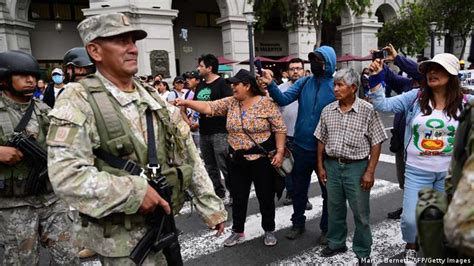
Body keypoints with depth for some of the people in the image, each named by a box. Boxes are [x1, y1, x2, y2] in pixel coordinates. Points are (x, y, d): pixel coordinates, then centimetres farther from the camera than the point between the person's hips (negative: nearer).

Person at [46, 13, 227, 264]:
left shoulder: (152, 97, 5)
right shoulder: (78, 100, -13)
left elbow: (189, 156, 5)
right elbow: (65, 175, -23)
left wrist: (211, 207, 5)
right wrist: (133, 193, -23)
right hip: (121, 237, -6)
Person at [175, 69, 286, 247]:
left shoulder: (266, 103, -10)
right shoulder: (230, 102, 3)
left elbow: (280, 129, -9)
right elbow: (209, 107, -3)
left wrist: (280, 152, -15)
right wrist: (186, 103, -14)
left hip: (262, 159, -4)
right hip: (238, 159, 4)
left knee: (266, 197, 10)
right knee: (238, 197, 13)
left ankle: (269, 231, 30)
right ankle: (238, 231, 31)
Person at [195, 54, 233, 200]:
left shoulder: (222, 83, -6)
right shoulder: (200, 86, 15)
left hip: (220, 132, -7)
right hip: (204, 132, 8)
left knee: (224, 166, -5)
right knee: (210, 167, 13)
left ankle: (234, 193, 8)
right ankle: (218, 193, 25)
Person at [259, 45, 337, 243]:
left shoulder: (336, 86, -10)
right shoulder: (303, 82, 0)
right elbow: (283, 99, -11)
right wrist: (270, 84, -27)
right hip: (301, 147, 3)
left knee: (328, 191, 14)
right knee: (299, 189, 17)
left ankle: (327, 228, 34)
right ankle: (298, 223, 37)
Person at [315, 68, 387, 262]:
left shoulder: (367, 110, -9)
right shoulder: (327, 111, 3)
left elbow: (376, 143, -8)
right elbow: (321, 140, 9)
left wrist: (370, 172, -11)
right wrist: (320, 166, 7)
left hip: (357, 167, -4)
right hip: (332, 166, 4)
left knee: (361, 213, 9)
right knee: (334, 209, 17)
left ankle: (363, 251, 28)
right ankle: (336, 243, 37)